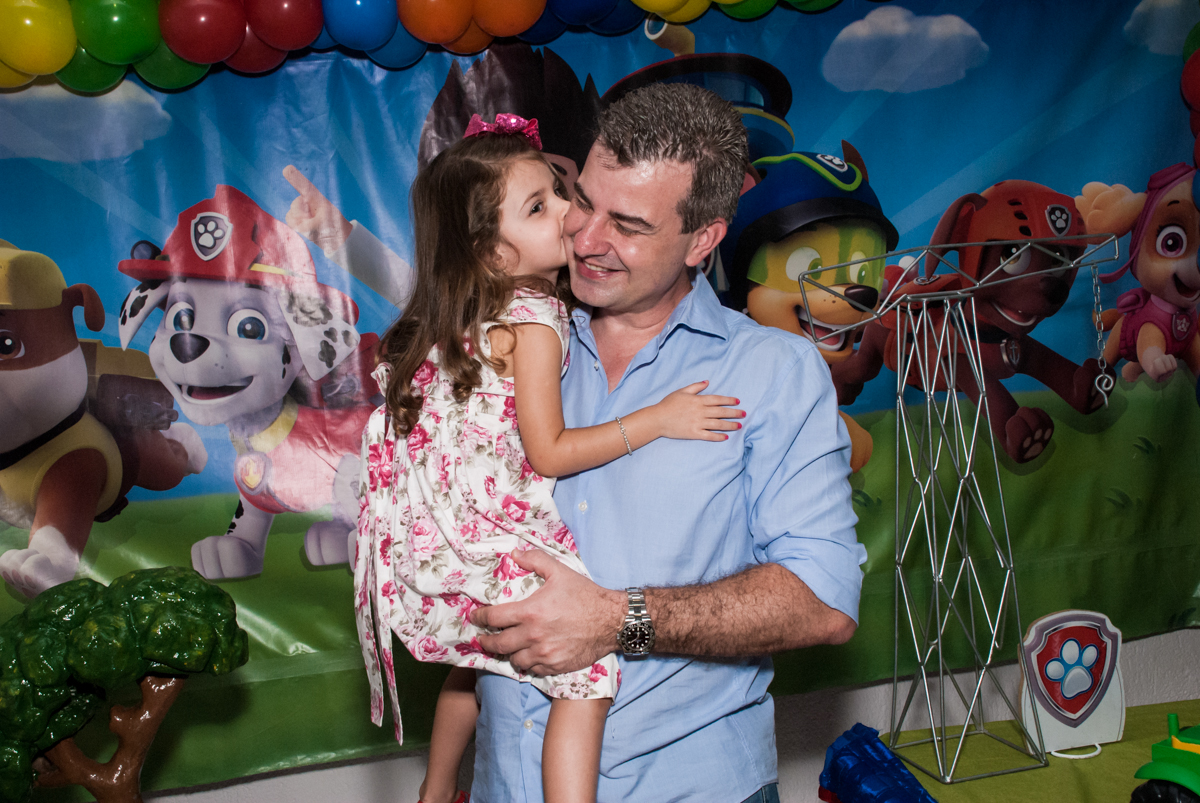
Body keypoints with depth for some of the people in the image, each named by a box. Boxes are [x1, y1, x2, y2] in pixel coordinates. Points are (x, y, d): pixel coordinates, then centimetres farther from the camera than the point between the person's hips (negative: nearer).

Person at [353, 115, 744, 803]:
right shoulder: (533, 324, -18)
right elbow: (548, 452, -19)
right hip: (487, 546, -10)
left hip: (435, 535, 10)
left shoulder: (469, 315, 9)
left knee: (479, 660, 30)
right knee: (589, 666, -12)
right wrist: (657, 420, -17)